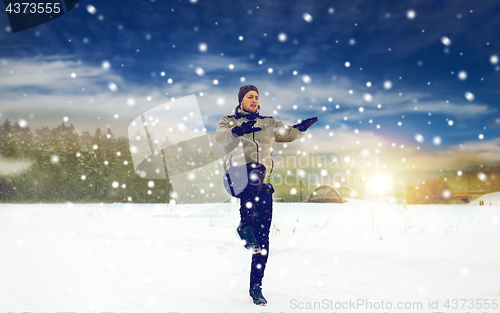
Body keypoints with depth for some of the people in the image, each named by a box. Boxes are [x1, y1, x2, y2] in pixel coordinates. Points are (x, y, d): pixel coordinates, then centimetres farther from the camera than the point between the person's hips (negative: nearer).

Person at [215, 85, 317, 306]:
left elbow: (287, 134, 17)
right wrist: (236, 131, -27)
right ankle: (245, 225, -27)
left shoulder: (269, 123, 24)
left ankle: (256, 287, 9)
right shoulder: (229, 121, 14)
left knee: (263, 236, -2)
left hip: (263, 185, 3)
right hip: (238, 177, -3)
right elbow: (220, 136, -6)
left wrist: (301, 128, -5)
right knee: (255, 172, -39)